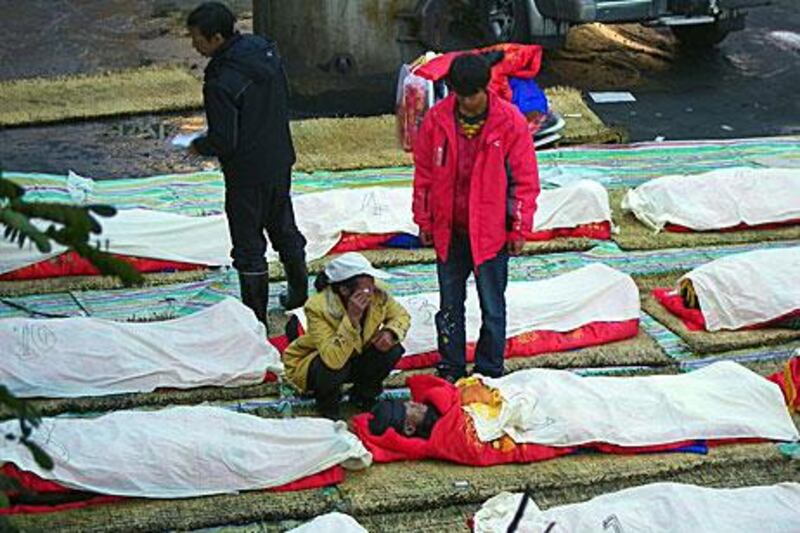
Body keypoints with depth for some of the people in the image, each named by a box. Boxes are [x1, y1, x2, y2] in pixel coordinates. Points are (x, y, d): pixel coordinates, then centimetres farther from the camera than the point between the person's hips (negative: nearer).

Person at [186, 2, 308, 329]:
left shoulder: (221, 83, -28)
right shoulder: (265, 50, -3)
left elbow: (223, 142, -24)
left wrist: (198, 146, -5)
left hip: (247, 172, -8)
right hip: (280, 161, 8)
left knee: (248, 244, 5)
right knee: (283, 228, 25)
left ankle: (256, 315, 14)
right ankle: (299, 293, 41)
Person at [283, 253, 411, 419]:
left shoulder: (378, 297, -23)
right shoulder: (318, 308, -37)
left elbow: (401, 315, -2)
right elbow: (334, 359, -46)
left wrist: (391, 333, -25)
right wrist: (352, 318, -51)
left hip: (355, 359, 5)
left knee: (393, 349, -19)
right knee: (332, 368, -38)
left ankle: (363, 394, 7)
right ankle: (327, 402, -2)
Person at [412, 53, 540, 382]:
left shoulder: (510, 122, -11)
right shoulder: (437, 120, -5)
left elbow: (526, 180, -5)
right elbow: (424, 174, 6)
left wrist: (519, 230, -4)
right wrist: (424, 222, 8)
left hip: (491, 231, -3)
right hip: (448, 231, 3)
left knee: (492, 308, 7)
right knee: (450, 305, 14)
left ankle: (489, 373, 20)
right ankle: (451, 370, 27)